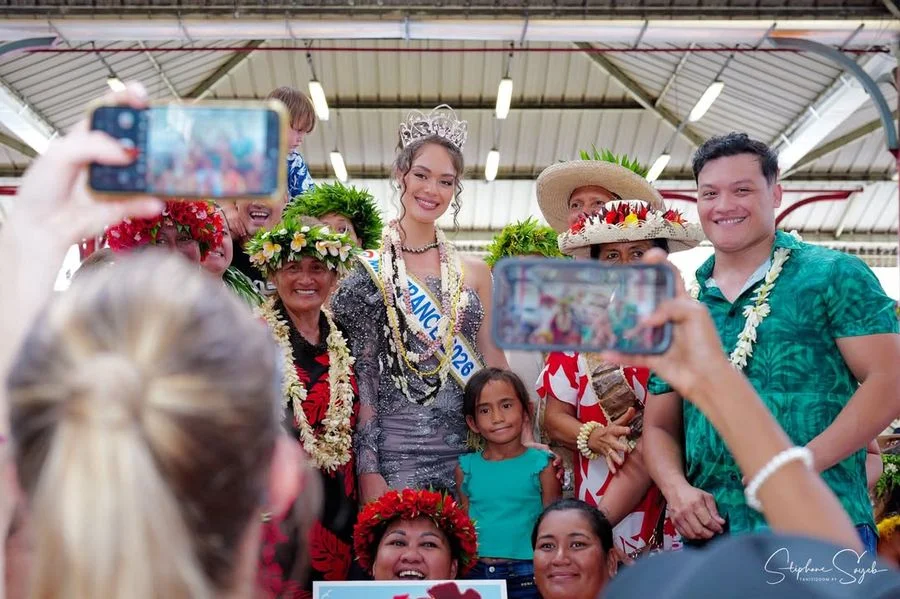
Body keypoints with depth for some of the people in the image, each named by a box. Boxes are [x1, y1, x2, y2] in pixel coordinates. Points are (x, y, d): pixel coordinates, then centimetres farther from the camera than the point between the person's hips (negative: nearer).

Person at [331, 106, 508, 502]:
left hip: (464, 452, 3)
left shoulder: (475, 273, 9)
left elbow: (492, 359, 11)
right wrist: (368, 470, -10)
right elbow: (362, 373, -5)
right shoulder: (368, 271, -1)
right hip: (393, 454, -3)